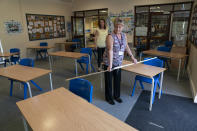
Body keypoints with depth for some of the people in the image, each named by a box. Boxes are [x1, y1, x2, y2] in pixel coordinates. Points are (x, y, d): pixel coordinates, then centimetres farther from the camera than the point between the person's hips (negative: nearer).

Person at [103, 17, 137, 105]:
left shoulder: (124, 35, 3)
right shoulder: (110, 36, -19)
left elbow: (126, 47, 15)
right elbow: (110, 51, -29)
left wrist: (132, 57, 15)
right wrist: (110, 65, -35)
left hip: (118, 62, 6)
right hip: (109, 62, -6)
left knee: (118, 79, 16)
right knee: (109, 80, 8)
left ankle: (117, 96, 36)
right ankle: (108, 98, 26)